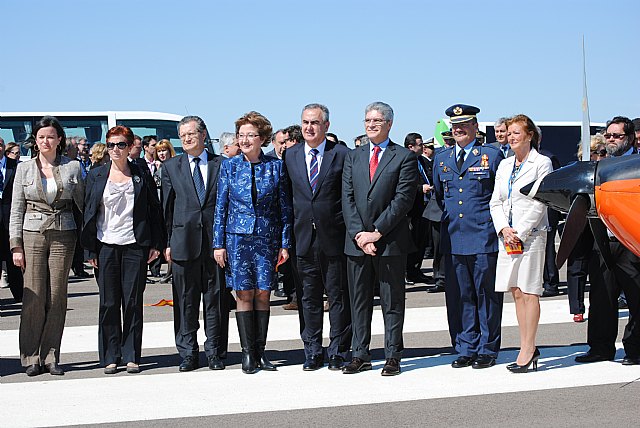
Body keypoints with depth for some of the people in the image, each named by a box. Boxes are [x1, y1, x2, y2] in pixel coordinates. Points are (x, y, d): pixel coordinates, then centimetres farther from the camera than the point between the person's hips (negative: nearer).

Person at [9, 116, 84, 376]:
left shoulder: (73, 168, 5)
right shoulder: (24, 169, 6)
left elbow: (83, 204, 9)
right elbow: (16, 209, 6)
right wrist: (16, 246, -1)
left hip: (63, 236, 0)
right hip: (32, 234, 0)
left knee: (57, 297, 1)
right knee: (33, 298, -3)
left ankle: (51, 357, 9)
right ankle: (31, 358, 5)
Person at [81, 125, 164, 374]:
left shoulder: (141, 176, 6)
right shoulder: (96, 176, 8)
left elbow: (154, 211, 8)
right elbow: (89, 212, 7)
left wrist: (156, 244, 2)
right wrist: (90, 250, 1)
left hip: (135, 245, -1)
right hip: (106, 245, 1)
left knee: (133, 302, 1)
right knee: (109, 303, 2)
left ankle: (131, 356, 8)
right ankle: (110, 357, 9)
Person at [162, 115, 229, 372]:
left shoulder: (221, 164, 6)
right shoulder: (171, 167, 9)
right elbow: (167, 207, 8)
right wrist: (167, 242, 2)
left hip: (215, 241, -1)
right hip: (183, 241, 1)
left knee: (216, 298, 3)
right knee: (185, 301, 4)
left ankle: (215, 353, 12)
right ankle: (188, 354, 12)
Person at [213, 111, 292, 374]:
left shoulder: (276, 166, 2)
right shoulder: (229, 166, 3)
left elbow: (284, 207, 5)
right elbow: (221, 207, 5)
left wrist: (285, 244, 1)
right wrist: (218, 244, 0)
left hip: (267, 238, 0)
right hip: (237, 237, 0)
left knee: (263, 294, 2)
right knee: (244, 294, -1)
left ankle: (260, 351, 11)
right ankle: (248, 353, 6)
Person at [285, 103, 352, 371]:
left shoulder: (342, 155, -2)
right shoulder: (290, 156, 8)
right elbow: (286, 196, 9)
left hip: (334, 237, -3)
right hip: (304, 237, 3)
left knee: (338, 296, 4)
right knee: (309, 297, 9)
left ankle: (338, 352, 13)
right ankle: (313, 353, 18)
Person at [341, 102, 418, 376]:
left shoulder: (405, 157, 1)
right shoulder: (353, 157, 14)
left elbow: (403, 199, -8)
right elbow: (347, 198, 6)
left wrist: (377, 232, -14)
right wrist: (358, 234, -7)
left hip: (390, 241, -4)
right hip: (357, 241, 4)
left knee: (392, 302, 3)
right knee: (358, 301, 8)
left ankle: (393, 356, 9)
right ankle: (360, 356, 15)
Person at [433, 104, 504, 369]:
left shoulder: (492, 155, 1)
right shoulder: (441, 159, 13)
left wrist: (497, 224, 2)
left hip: (484, 237, -4)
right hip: (453, 238, 4)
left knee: (486, 295, 1)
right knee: (459, 297, 7)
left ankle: (487, 350, 9)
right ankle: (466, 349, 15)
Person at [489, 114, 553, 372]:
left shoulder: (542, 163, -3)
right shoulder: (504, 165, 15)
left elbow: (539, 204, -10)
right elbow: (495, 202, 12)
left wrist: (520, 233, -13)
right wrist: (504, 230, -4)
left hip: (531, 234, -6)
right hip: (507, 236, 6)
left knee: (529, 292, -4)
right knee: (517, 292, 7)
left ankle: (527, 351, -1)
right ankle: (529, 348, 13)